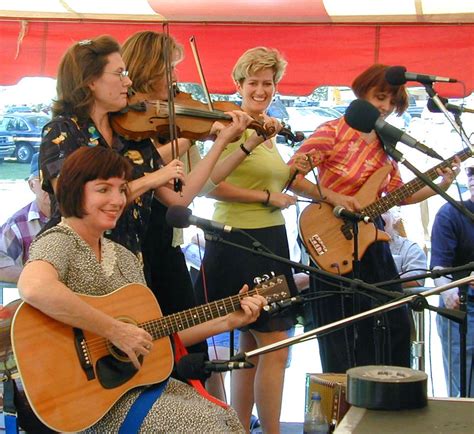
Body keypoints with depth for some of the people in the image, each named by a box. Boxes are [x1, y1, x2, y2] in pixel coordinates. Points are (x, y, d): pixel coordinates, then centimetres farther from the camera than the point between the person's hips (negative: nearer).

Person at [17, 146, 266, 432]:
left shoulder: (125, 258, 14)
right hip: (84, 393, -8)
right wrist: (116, 331, -30)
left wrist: (228, 321, 7)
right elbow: (34, 288, -36)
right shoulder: (58, 242, -12)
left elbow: (155, 335, 14)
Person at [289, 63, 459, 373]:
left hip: (372, 239, 7)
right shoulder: (333, 132, -10)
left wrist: (442, 185, 1)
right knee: (343, 337, 0)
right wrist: (334, 197, -25)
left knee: (395, 325, 8)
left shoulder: (385, 145, 10)